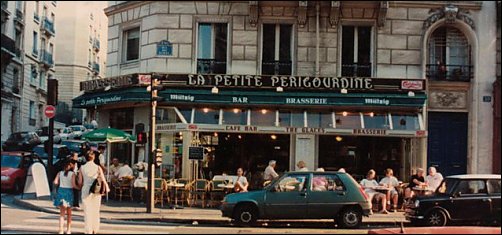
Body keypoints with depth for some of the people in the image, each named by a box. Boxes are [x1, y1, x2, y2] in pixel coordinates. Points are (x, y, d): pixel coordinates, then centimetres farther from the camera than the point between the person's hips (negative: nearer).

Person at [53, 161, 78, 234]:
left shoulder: (60, 173, 4)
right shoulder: (72, 174, -5)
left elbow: (55, 182, -4)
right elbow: (73, 185, -11)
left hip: (61, 191, 2)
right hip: (69, 192, -2)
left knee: (62, 213, 4)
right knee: (69, 213, 14)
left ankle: (61, 230, -7)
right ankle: (68, 230, 20)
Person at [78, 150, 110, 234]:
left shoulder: (82, 168, -3)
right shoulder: (98, 167, -3)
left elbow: (80, 182, -1)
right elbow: (103, 180, 0)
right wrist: (107, 188, 17)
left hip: (86, 190, -1)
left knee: (87, 211, 4)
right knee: (96, 211, 13)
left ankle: (88, 230, 4)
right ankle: (95, 230, 20)